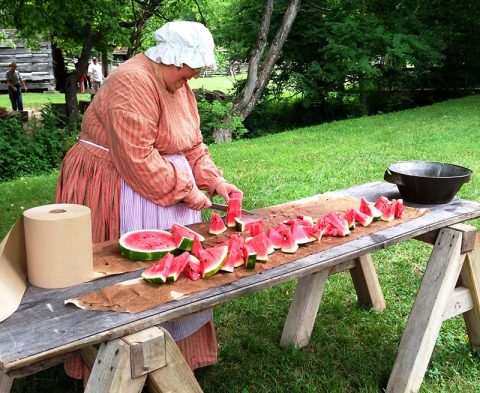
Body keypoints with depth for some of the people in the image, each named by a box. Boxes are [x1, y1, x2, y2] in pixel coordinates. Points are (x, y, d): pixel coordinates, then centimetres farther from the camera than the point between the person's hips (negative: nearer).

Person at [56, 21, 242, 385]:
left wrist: (214, 181, -1)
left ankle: (173, 347, 27)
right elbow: (138, 159, -28)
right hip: (114, 187, -9)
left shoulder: (178, 85, 7)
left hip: (162, 179, 9)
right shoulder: (133, 83, -23)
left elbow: (192, 144, 11)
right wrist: (185, 191, -20)